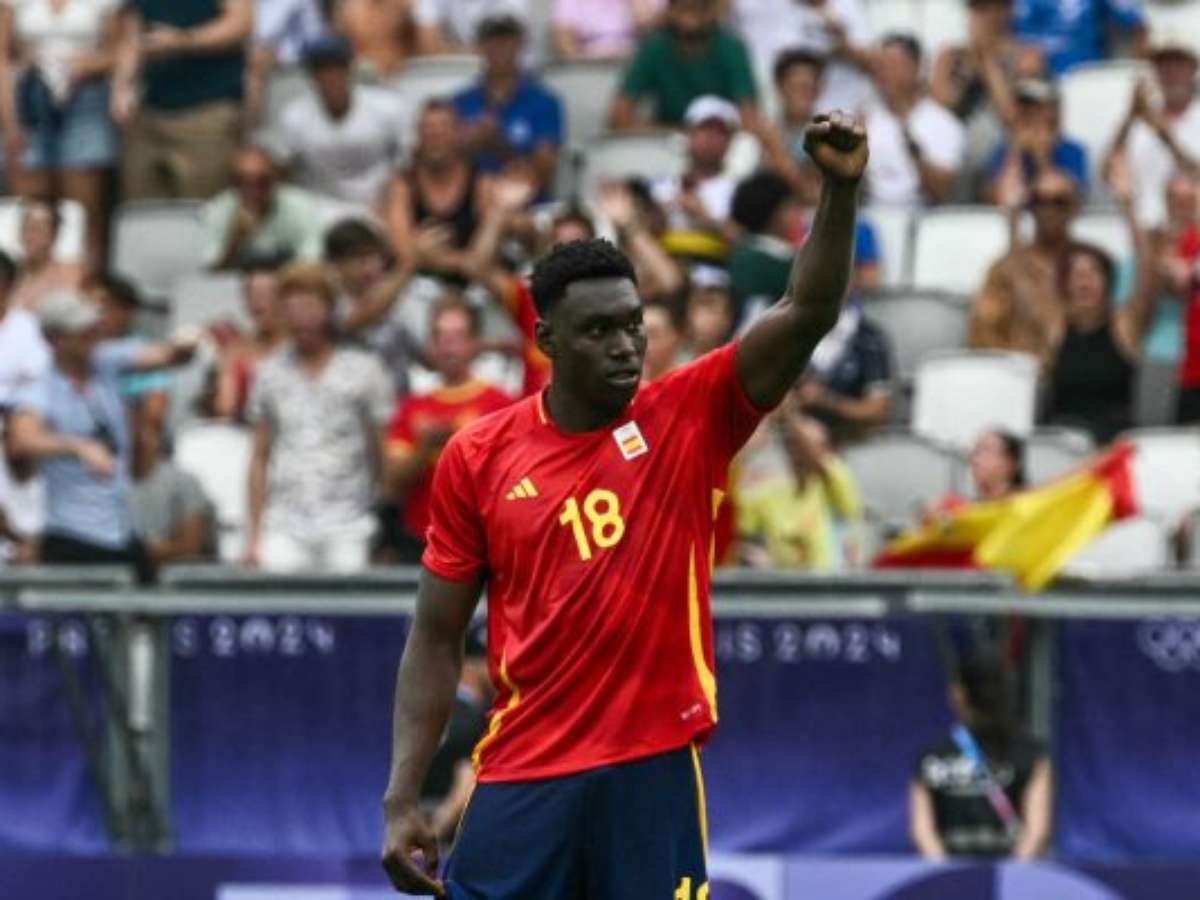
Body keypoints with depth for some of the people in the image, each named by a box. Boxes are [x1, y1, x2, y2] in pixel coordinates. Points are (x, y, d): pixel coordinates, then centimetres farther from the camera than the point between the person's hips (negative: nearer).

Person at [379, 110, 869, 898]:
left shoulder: (690, 419, 1)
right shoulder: (478, 458, 3)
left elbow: (807, 316, -11)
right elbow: (437, 639, 6)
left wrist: (840, 190, -27)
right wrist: (402, 797, 0)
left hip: (655, 771, 0)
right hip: (523, 779, 0)